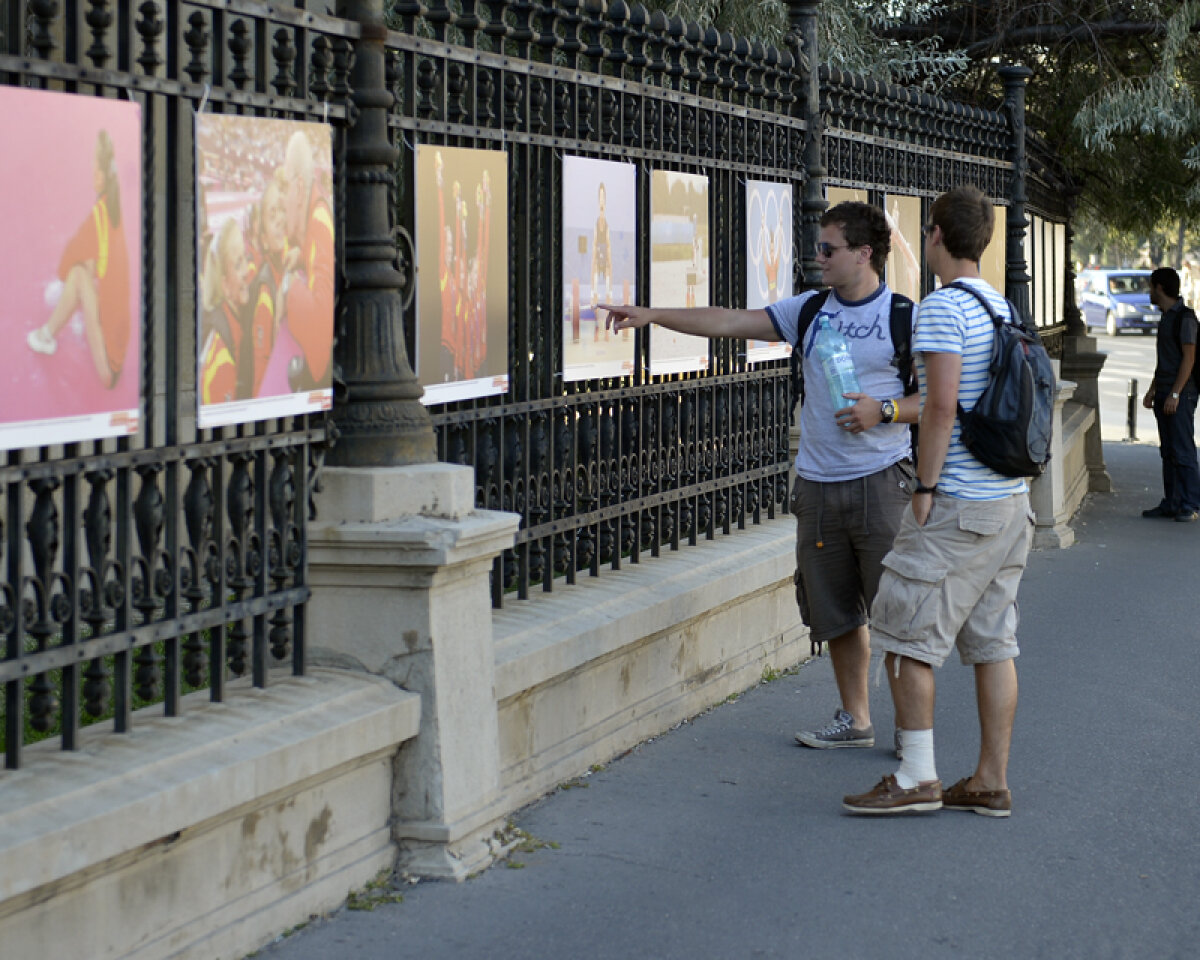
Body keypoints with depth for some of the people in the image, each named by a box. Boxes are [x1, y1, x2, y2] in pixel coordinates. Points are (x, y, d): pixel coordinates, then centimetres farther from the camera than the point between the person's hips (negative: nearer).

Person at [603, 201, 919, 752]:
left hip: (882, 481, -5)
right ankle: (854, 720, 21)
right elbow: (729, 323, 8)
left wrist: (885, 410, -17)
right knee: (834, 611, 10)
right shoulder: (810, 311, 10)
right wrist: (651, 315, 2)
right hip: (818, 484, 5)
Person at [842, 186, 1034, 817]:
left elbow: (942, 404, -20)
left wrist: (924, 486, -14)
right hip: (1010, 500, 9)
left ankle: (917, 777, 0)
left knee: (904, 631, -2)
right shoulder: (1004, 309, 14)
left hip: (959, 504, -9)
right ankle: (991, 782, 12)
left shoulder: (941, 309, -13)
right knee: (991, 641, 9)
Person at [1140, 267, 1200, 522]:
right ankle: (1171, 504, 12)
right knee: (1168, 452, 9)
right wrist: (1152, 390, 22)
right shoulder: (1166, 317, 18)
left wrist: (1175, 394, -20)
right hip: (1165, 393, 9)